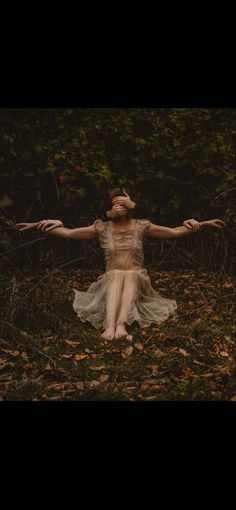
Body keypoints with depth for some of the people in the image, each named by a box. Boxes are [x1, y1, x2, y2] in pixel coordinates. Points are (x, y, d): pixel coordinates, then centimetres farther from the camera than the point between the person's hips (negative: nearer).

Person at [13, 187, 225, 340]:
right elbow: (68, 233, 4)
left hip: (137, 280, 0)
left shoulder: (141, 226, 6)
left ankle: (121, 324, -55)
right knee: (116, 275, -35)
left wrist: (201, 224, -2)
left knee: (130, 275, -35)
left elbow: (174, 232, 7)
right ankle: (110, 325, -56)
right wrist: (43, 225, -6)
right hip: (111, 281, 0)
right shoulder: (102, 228, 5)